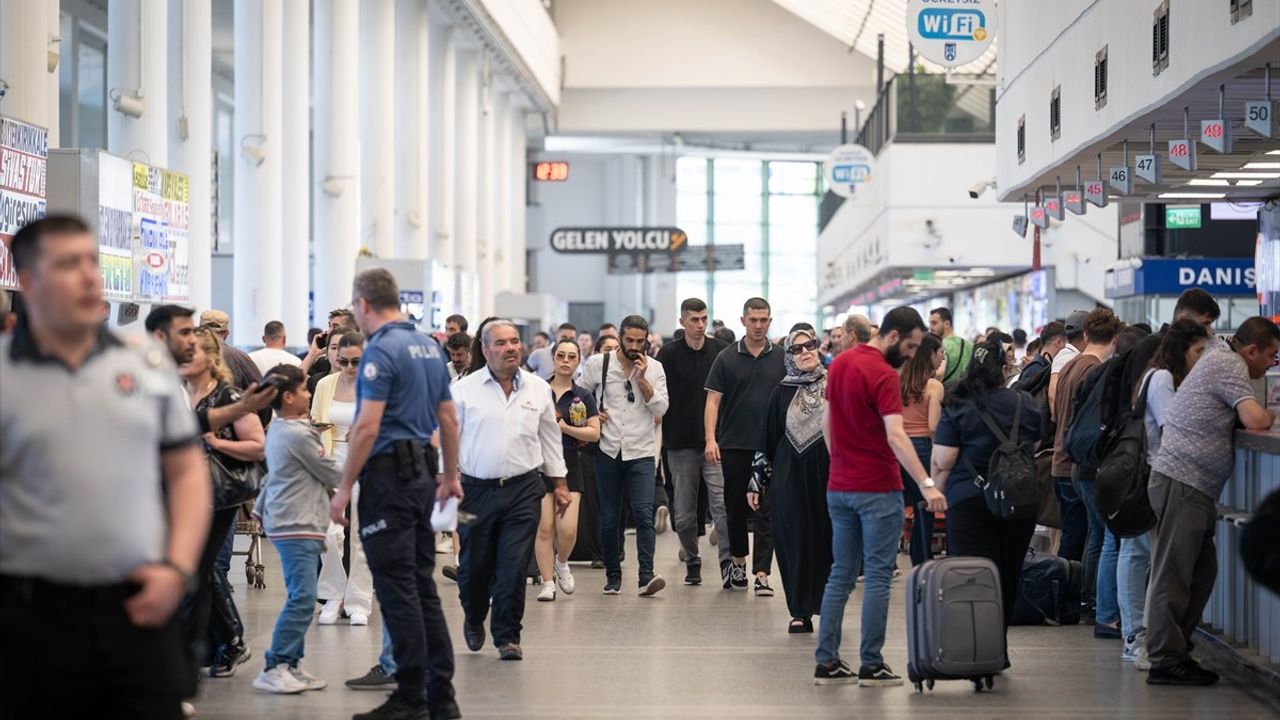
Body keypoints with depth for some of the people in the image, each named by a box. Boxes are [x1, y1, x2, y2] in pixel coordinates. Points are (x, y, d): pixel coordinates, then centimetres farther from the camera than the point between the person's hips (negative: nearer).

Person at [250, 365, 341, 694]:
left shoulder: (277, 431, 14)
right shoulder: (298, 435, -15)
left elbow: (272, 477, 24)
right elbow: (334, 474, -7)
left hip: (285, 521, 10)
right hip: (298, 526, -10)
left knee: (301, 598, 11)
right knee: (301, 598, -12)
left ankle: (290, 665, 12)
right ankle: (275, 668, -13)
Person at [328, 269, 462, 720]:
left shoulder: (381, 350, -13)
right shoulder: (429, 347, 13)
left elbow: (367, 427, -19)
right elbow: (449, 419, 19)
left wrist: (344, 491, -15)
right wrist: (451, 476, 27)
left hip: (388, 474, -9)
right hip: (420, 474, 9)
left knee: (397, 589, -4)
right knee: (423, 587, 11)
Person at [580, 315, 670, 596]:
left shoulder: (654, 368, 2)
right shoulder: (599, 364, 2)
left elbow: (661, 409, -5)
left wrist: (642, 379, -13)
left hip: (640, 453, -1)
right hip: (608, 452, 1)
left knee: (644, 514, -14)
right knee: (609, 518, 6)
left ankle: (646, 576, -19)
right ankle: (613, 575, 18)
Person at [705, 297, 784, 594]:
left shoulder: (781, 359, 5)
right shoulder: (727, 358, 2)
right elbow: (713, 401, -1)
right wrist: (710, 439, -12)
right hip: (734, 446, 0)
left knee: (768, 511, -5)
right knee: (735, 509, 11)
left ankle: (761, 574, -5)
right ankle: (738, 561, 30)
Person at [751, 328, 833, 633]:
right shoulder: (782, 393, 6)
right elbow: (767, 438, 10)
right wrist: (758, 481, 9)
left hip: (827, 477, -1)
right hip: (790, 479, 1)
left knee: (828, 541, 0)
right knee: (795, 542, 2)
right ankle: (800, 611, 8)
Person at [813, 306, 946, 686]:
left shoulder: (838, 364, 8)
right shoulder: (883, 375, -17)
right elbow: (896, 435, -27)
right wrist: (926, 484, -32)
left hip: (839, 487, 7)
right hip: (878, 490, -7)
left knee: (841, 574, 11)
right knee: (878, 576, -1)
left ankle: (827, 662, 10)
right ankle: (871, 665, 1)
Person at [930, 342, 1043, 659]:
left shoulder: (957, 408, -6)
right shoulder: (1026, 404, 4)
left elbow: (942, 463, -9)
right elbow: (1037, 447, 20)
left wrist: (937, 492, 8)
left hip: (970, 501, -3)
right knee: (1009, 575, 14)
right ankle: (1000, 647, 21)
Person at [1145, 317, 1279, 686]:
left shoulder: (1218, 358, 20)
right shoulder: (1229, 365, -11)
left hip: (1192, 487, 10)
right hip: (1183, 482, -10)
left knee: (1202, 570, 13)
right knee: (1173, 574, -7)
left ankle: (1174, 647, 18)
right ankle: (1166, 660, -5)